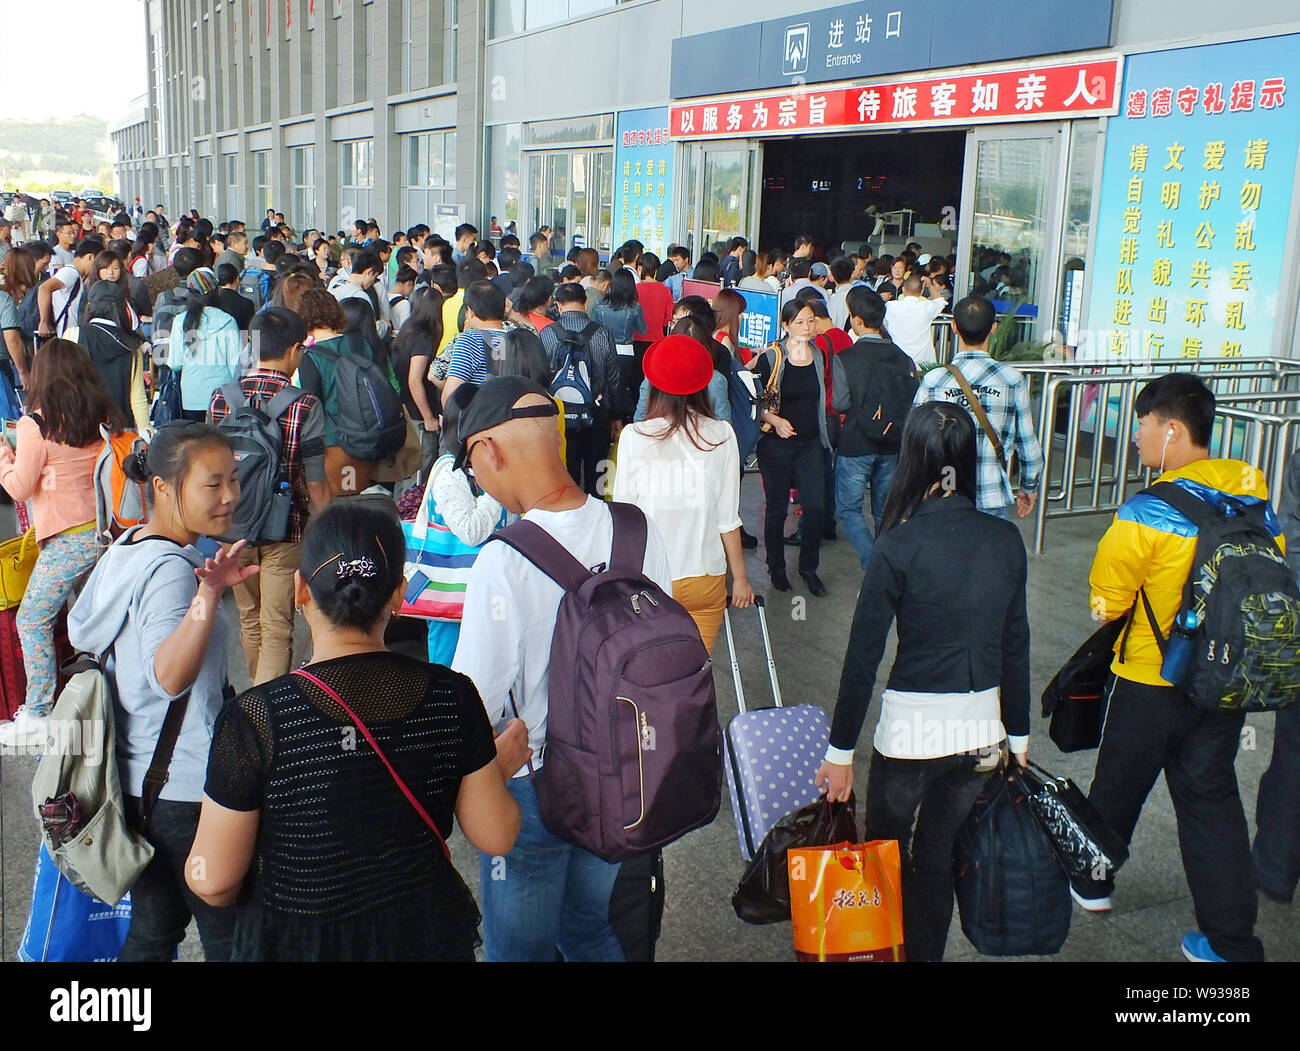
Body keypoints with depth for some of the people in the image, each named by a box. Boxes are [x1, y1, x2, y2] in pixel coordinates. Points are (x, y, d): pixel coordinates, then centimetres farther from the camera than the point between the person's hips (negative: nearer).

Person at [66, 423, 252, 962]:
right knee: (231, 936, 5)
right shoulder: (170, 569, -23)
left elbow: (80, 634, 19)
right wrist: (208, 598, -51)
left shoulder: (123, 549, 6)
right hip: (188, 787, -10)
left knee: (153, 927, 21)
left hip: (138, 777, 10)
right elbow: (169, 676, -39)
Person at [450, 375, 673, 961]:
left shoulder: (503, 561, -28)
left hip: (531, 786, -5)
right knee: (594, 929, 27)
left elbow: (475, 704, -21)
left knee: (520, 947, 19)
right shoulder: (639, 532, -11)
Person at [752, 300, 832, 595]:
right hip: (776, 444, -3)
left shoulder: (819, 356, 6)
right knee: (777, 508, 7)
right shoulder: (771, 357, -10)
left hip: (810, 443, 4)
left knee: (816, 507, -3)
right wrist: (774, 420, -20)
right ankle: (776, 567, 26)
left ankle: (808, 566, 17)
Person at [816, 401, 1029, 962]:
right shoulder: (1005, 540, -2)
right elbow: (1015, 648, 5)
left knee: (885, 849, 19)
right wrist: (1018, 735, 17)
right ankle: (926, 952, 34)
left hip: (912, 727, -4)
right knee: (938, 854, 20)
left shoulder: (899, 546, -15)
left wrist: (840, 751, -4)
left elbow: (862, 656, -12)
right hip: (983, 727, 5)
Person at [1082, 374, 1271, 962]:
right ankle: (1233, 941, 17)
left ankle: (1091, 881, 40)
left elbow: (1105, 600, -13)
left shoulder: (1148, 513, -22)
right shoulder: (1255, 501, -4)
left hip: (1150, 682, -5)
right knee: (1212, 797, 14)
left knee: (1118, 786, 17)